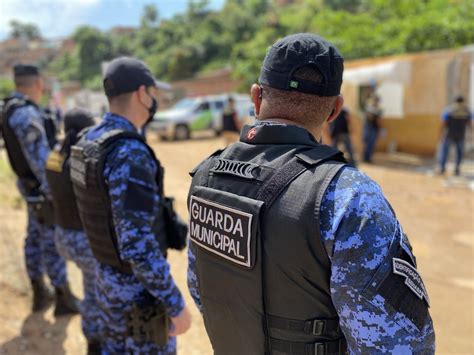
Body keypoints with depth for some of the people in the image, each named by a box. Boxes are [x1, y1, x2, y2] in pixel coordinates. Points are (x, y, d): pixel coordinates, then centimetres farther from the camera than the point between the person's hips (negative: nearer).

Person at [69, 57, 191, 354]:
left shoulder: (90, 142, 1)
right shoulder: (129, 155, -30)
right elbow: (138, 245, -32)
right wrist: (177, 305, -22)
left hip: (108, 275, 9)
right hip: (138, 287, -8)